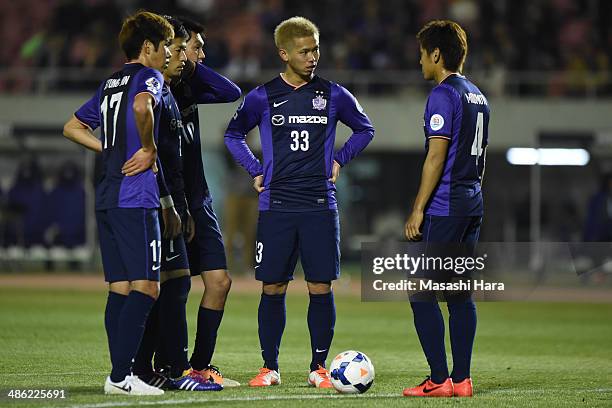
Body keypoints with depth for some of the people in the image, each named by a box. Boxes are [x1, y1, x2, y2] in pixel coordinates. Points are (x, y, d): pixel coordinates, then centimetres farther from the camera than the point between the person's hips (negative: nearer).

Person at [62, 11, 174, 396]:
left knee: (120, 288, 9)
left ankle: (120, 374, 9)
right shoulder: (149, 77, -5)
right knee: (145, 288, -8)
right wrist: (149, 150, -15)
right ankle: (122, 376, -14)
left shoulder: (110, 83, 20)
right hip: (136, 196, -9)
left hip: (107, 197, 9)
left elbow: (72, 127, 26)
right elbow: (141, 106, -29)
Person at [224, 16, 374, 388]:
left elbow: (365, 129, 19)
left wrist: (339, 161, 9)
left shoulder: (333, 95, 4)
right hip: (276, 207, 0)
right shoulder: (263, 97, 2)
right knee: (272, 288, 1)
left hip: (320, 206, 1)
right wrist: (255, 170, 7)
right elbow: (234, 134, 17)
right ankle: (270, 367, 10)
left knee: (321, 288, -2)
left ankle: (319, 367, 8)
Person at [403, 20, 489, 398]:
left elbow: (436, 158, -17)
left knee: (420, 293, -5)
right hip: (473, 204, 9)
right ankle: (461, 379, 8)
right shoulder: (477, 95, 15)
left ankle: (439, 380, -9)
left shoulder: (443, 95, -13)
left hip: (444, 208, -9)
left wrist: (418, 210, -14)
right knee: (461, 293, 9)